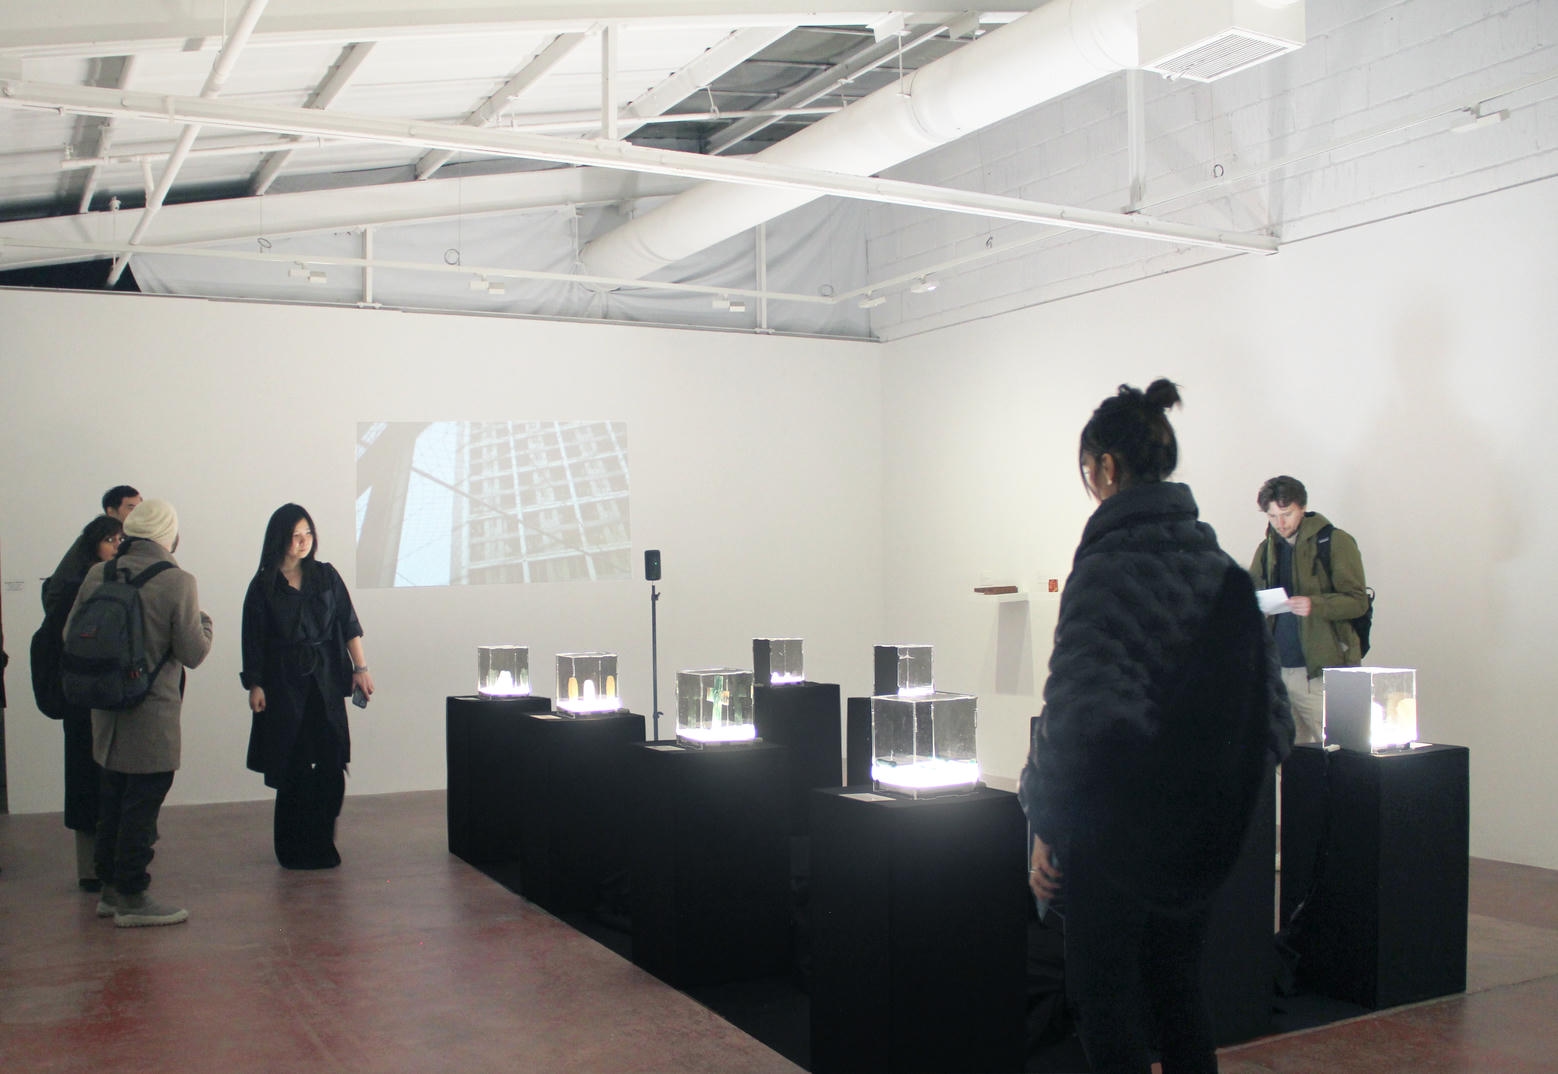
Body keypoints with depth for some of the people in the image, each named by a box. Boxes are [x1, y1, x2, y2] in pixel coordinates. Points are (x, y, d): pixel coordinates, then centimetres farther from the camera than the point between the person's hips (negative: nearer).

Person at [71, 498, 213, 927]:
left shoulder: (97, 576, 1)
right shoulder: (177, 582, -15)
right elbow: (193, 653, -13)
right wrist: (204, 621, 6)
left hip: (106, 709, 6)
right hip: (153, 712, -6)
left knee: (113, 800, 18)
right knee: (142, 803, 3)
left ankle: (110, 889, 28)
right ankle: (131, 897, 9)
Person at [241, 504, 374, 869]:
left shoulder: (326, 576, 8)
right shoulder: (263, 585, 2)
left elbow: (349, 624, 7)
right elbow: (253, 640, 1)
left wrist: (360, 668, 1)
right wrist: (255, 685, -5)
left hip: (326, 679, 2)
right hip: (284, 683, -2)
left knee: (331, 764, -4)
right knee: (292, 769, 0)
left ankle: (321, 844, 8)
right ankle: (294, 848, 10)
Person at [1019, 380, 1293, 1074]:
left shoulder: (1108, 562, -16)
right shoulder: (1217, 561, 5)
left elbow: (1080, 705, -20)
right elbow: (1269, 708, 9)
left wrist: (1044, 823, -12)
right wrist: (1223, 793, 18)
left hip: (1118, 822, -7)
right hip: (1205, 826, 7)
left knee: (1102, 991, 6)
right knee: (1175, 983, 19)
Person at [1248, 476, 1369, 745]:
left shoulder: (1335, 541, -1)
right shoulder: (1267, 548, 14)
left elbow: (1358, 601, -6)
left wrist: (1315, 605, -23)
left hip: (1322, 669, -5)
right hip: (1278, 668, 5)